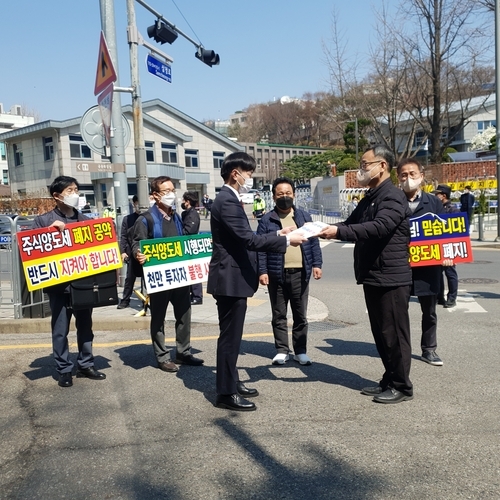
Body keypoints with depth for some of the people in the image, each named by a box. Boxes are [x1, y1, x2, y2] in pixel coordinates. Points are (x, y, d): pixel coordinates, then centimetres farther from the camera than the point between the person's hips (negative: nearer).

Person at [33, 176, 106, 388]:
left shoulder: (85, 220, 11)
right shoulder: (43, 220, 1)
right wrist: (51, 230, -17)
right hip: (59, 285, -3)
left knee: (85, 326, 12)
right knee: (60, 330, 3)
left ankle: (86, 365, 25)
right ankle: (64, 370, 15)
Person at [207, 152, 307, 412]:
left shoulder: (229, 199, 15)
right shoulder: (227, 201, -18)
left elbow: (244, 238, 17)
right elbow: (248, 239, -26)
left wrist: (277, 234, 10)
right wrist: (286, 240, -19)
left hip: (234, 277, 11)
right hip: (231, 278, -11)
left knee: (232, 335, 18)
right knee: (229, 336, -2)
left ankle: (231, 382, 29)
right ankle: (226, 393, 8)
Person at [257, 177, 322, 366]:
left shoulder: (304, 216, 9)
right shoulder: (266, 220, 1)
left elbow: (314, 242, 9)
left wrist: (317, 264, -1)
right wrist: (262, 271, -10)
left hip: (300, 273, 2)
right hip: (277, 274, -1)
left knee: (300, 315, 9)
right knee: (279, 315, 7)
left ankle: (300, 351, 19)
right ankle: (282, 350, 17)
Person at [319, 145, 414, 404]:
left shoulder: (393, 196, -13)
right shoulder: (369, 198, 18)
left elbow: (378, 227, -28)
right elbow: (352, 223, 14)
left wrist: (338, 232, -30)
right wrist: (326, 228, -4)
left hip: (391, 278, -9)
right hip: (372, 277, 10)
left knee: (394, 333, 0)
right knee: (381, 333, 15)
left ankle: (402, 386, 12)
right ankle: (389, 381, 27)